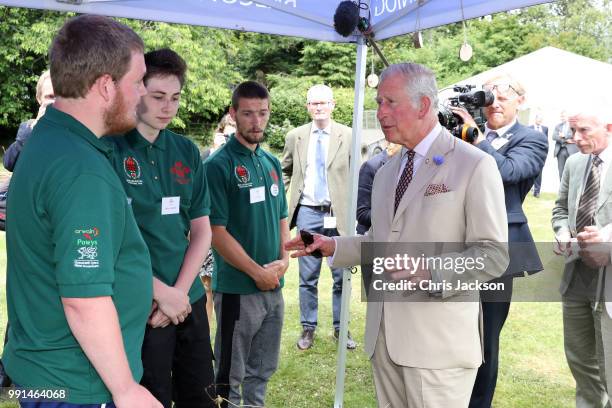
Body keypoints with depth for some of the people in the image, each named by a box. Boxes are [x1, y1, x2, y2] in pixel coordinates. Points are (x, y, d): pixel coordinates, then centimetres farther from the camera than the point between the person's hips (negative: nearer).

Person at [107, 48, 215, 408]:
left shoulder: (187, 152, 6)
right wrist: (161, 292, -13)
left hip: (190, 300, 5)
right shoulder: (108, 148, -10)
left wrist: (179, 291, -5)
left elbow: (202, 230, 7)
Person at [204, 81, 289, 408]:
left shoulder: (272, 163, 9)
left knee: (262, 370, 19)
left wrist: (283, 260, -1)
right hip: (237, 288, -6)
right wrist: (258, 272, -14)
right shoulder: (219, 165, -12)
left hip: (275, 287, 7)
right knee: (230, 374, 8)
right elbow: (217, 232, -16)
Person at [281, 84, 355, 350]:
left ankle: (340, 328, 22)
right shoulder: (295, 137, 6)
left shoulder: (348, 136, -1)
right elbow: (285, 171, 17)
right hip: (308, 213, 1)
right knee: (307, 277, 8)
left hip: (339, 214, -1)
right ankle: (308, 328, 21)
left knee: (341, 276, 6)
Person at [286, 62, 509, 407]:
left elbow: (494, 254, -11)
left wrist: (432, 273, -24)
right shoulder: (386, 172, 15)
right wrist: (333, 246, 8)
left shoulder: (474, 165, -8)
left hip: (438, 340, -6)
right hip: (385, 336, 6)